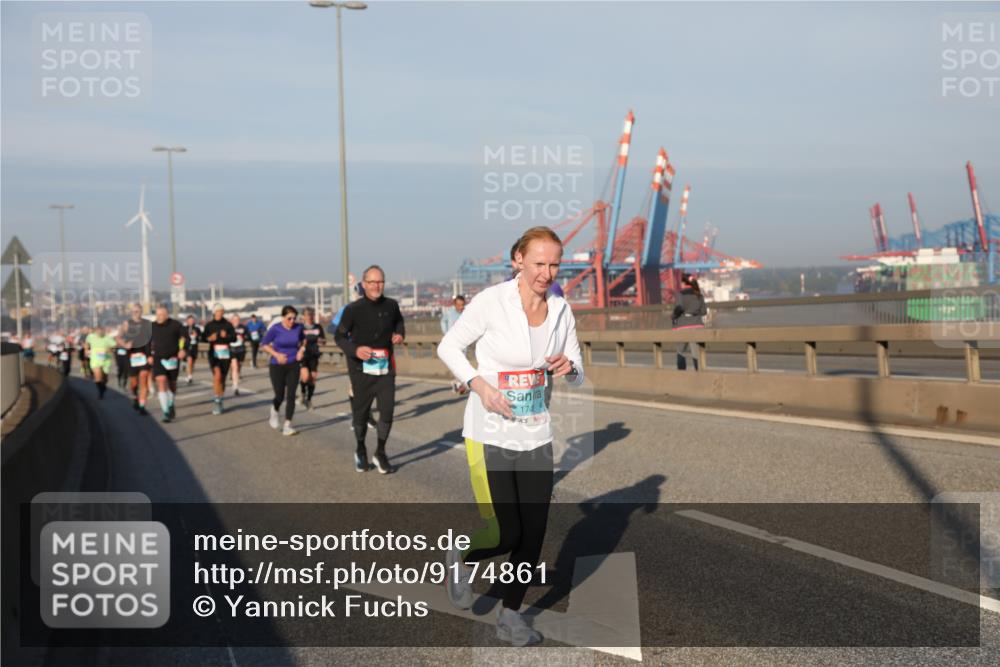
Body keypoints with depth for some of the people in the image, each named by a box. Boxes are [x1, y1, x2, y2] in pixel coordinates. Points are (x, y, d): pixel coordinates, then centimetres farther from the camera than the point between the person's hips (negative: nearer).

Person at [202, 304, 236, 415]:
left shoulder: (228, 325, 3)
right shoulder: (209, 325, 3)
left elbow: (234, 338, -2)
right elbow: (203, 337, 7)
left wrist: (226, 336, -21)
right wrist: (209, 338, -14)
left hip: (225, 353, 1)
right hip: (213, 353, -1)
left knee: (223, 379, 6)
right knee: (217, 375, -22)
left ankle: (219, 401, 24)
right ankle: (217, 399, -9)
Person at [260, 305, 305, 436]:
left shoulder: (298, 327, -3)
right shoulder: (275, 329, -12)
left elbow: (303, 339, 18)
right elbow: (264, 344, -3)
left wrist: (301, 349, 0)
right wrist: (276, 354, -14)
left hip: (293, 366, 2)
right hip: (277, 366, -2)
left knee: (291, 395, -6)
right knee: (280, 396, 1)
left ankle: (287, 425, -3)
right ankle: (275, 411, 37)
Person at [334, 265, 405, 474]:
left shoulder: (391, 306, 0)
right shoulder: (353, 309, -9)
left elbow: (399, 321, 22)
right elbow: (339, 336, -2)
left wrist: (399, 333, 1)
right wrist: (355, 350, -19)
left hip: (385, 367, 2)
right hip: (361, 368, -2)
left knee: (387, 411, -6)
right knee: (360, 412, 10)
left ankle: (380, 452, 14)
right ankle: (360, 451, 34)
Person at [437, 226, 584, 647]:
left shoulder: (561, 310, 0)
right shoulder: (491, 301, -13)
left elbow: (577, 377, 9)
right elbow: (448, 347, -3)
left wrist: (569, 368, -15)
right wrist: (480, 385, -17)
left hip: (536, 436, 5)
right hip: (489, 434, -4)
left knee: (533, 536, 5)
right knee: (507, 536, -5)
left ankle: (510, 615, 25)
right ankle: (460, 559, 29)